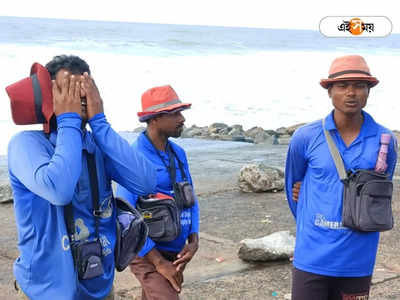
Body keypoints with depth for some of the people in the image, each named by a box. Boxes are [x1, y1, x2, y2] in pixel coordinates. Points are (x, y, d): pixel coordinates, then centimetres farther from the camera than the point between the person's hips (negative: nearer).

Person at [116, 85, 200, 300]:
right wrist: (159, 262, -19)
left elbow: (191, 200, 14)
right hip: (148, 254, -7)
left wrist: (193, 241, -2)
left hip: (176, 253, 7)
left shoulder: (178, 153, 6)